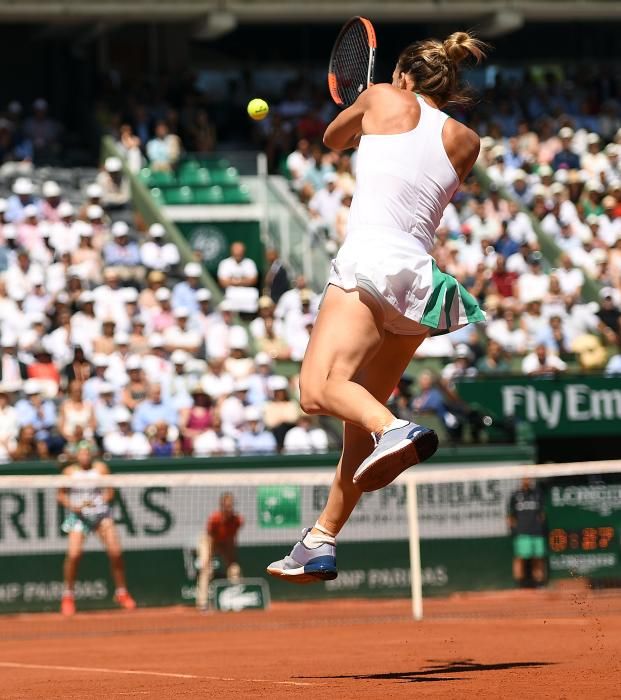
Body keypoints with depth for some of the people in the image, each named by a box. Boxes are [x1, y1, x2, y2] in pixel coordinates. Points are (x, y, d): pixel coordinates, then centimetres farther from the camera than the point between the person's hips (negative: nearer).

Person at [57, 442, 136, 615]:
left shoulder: (101, 468, 0)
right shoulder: (69, 472, -1)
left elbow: (109, 492, 3)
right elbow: (61, 495, 7)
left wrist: (98, 501, -16)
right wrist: (72, 506, -12)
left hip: (100, 512, 1)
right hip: (79, 516, -1)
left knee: (115, 552, -8)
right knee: (73, 554, -17)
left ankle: (121, 592, 12)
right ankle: (68, 596, 1)